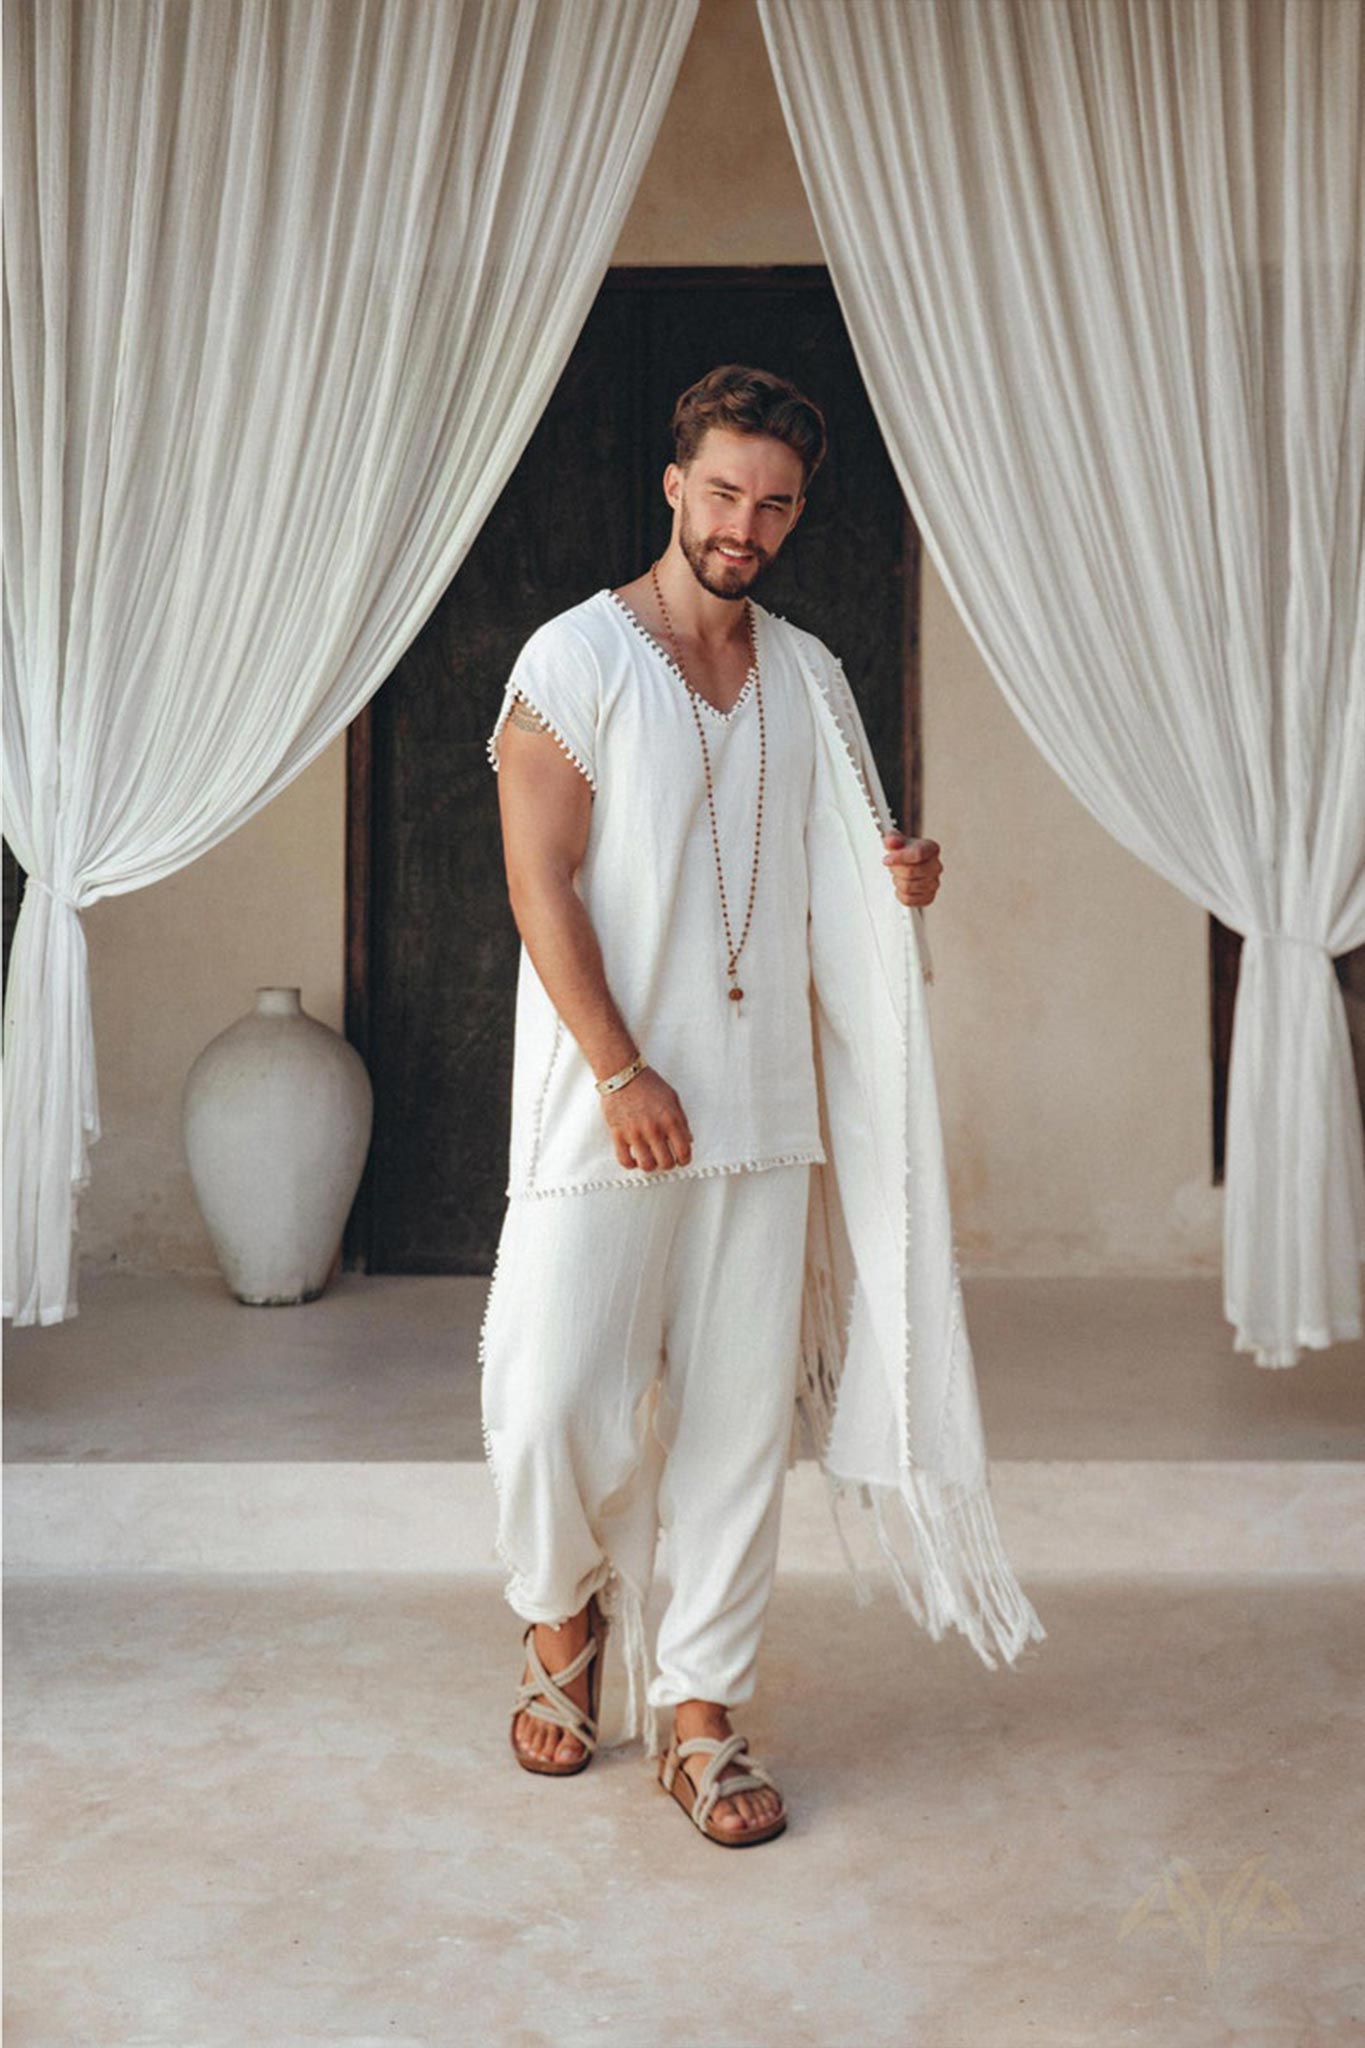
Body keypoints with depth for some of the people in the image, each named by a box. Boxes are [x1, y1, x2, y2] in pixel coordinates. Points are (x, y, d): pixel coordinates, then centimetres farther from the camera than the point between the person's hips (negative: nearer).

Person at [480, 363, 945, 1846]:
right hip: (605, 1102, -4)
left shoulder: (805, 671, 13)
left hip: (762, 1107, 5)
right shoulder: (576, 657, -4)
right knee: (555, 1401, -6)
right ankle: (565, 1613, 25)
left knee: (738, 1414, 6)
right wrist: (622, 1072, -16)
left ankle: (697, 1710, 18)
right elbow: (542, 886, -10)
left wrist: (896, 878, 1)